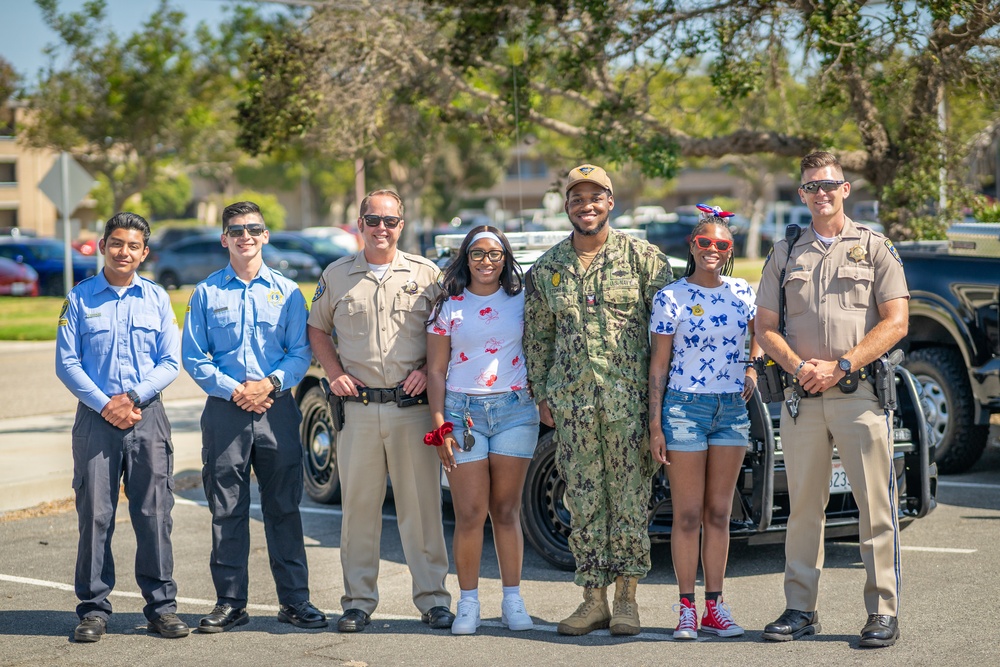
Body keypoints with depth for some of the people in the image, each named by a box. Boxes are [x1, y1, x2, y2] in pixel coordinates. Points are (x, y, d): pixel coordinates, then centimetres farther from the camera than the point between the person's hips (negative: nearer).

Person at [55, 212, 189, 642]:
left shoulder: (156, 299, 8)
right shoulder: (80, 299, 5)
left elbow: (170, 363, 5)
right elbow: (67, 363, 1)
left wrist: (134, 397, -9)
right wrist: (104, 404, -10)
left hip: (148, 417, 1)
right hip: (95, 418, -1)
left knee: (154, 514, 1)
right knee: (94, 515, 0)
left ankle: (161, 606, 8)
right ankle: (93, 608, 7)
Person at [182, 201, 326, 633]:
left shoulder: (286, 291, 8)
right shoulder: (207, 293, 7)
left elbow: (301, 351, 4)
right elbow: (194, 357, 3)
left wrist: (271, 383, -12)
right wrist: (232, 390, -9)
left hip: (277, 409, 0)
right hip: (225, 411, 0)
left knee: (284, 508, 3)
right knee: (227, 511, 2)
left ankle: (294, 600, 10)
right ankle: (230, 602, 10)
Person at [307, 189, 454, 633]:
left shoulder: (425, 274, 7)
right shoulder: (337, 276, 10)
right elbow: (317, 329, 19)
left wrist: (427, 370, -3)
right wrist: (335, 373, 5)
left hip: (412, 407, -1)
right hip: (358, 408, 1)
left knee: (421, 504, 0)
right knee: (358, 505, 4)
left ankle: (432, 597, 8)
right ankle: (358, 600, 12)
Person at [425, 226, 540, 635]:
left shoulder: (521, 302, 8)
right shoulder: (449, 307, 6)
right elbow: (436, 371, 4)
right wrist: (440, 427, -3)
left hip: (515, 409, 1)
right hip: (463, 412, -1)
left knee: (507, 510, 4)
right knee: (470, 514, -5)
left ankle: (513, 602, 11)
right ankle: (468, 605, 4)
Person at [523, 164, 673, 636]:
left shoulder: (643, 257, 2)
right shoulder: (546, 269, 11)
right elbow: (537, 337, 16)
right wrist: (542, 395, 9)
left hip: (630, 399, -3)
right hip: (571, 402, 3)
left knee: (629, 499, 0)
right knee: (584, 503, 5)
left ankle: (626, 597, 9)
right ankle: (594, 599, 12)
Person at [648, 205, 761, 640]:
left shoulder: (742, 292, 6)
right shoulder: (671, 297, -5)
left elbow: (760, 335, 26)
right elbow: (658, 364, -4)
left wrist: (752, 369, 8)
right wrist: (655, 425, -7)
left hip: (732, 409, 4)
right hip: (684, 408, -4)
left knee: (719, 514, 7)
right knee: (687, 516, -1)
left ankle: (715, 608, 13)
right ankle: (687, 610, 6)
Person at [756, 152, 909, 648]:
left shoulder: (875, 248, 6)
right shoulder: (785, 254, 15)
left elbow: (895, 323, -2)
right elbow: (765, 328, 12)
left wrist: (840, 366, -11)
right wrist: (801, 367, -6)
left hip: (862, 394, -3)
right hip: (802, 398, 3)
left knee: (876, 506, -3)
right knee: (803, 506, 6)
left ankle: (883, 611, 2)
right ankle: (801, 609, 13)